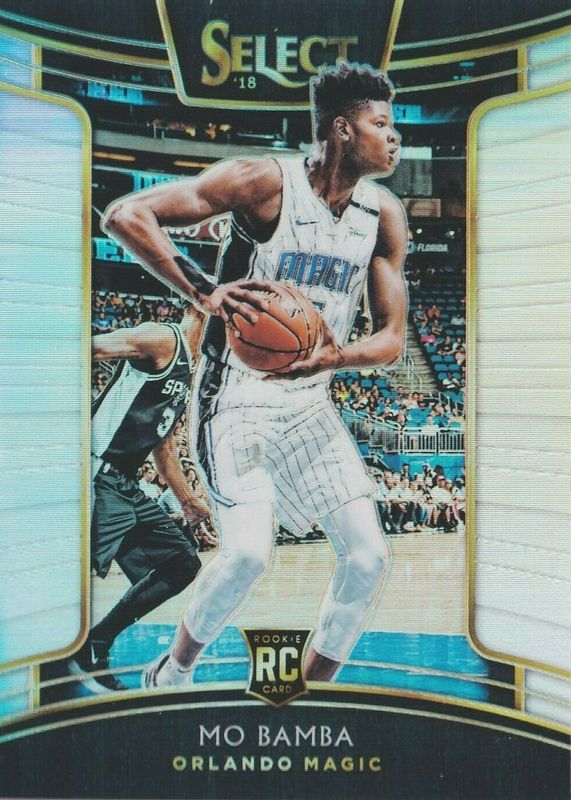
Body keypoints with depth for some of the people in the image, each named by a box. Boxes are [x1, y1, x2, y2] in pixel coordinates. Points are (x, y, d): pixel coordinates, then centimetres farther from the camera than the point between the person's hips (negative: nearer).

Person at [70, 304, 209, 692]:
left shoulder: (188, 372, 21)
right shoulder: (164, 339, -7)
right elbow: (91, 347, -20)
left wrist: (189, 500, 34)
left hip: (129, 488, 10)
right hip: (99, 481, -10)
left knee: (183, 564, 14)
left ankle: (94, 646, 19)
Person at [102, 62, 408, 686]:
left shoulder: (384, 216, 3)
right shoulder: (264, 181, -13)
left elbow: (391, 337, 3)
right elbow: (124, 216, -18)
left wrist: (336, 358, -19)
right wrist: (204, 293, -29)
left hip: (309, 402, 6)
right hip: (236, 395, -5)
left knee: (369, 556, -3)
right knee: (248, 552, -20)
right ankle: (172, 672, 11)